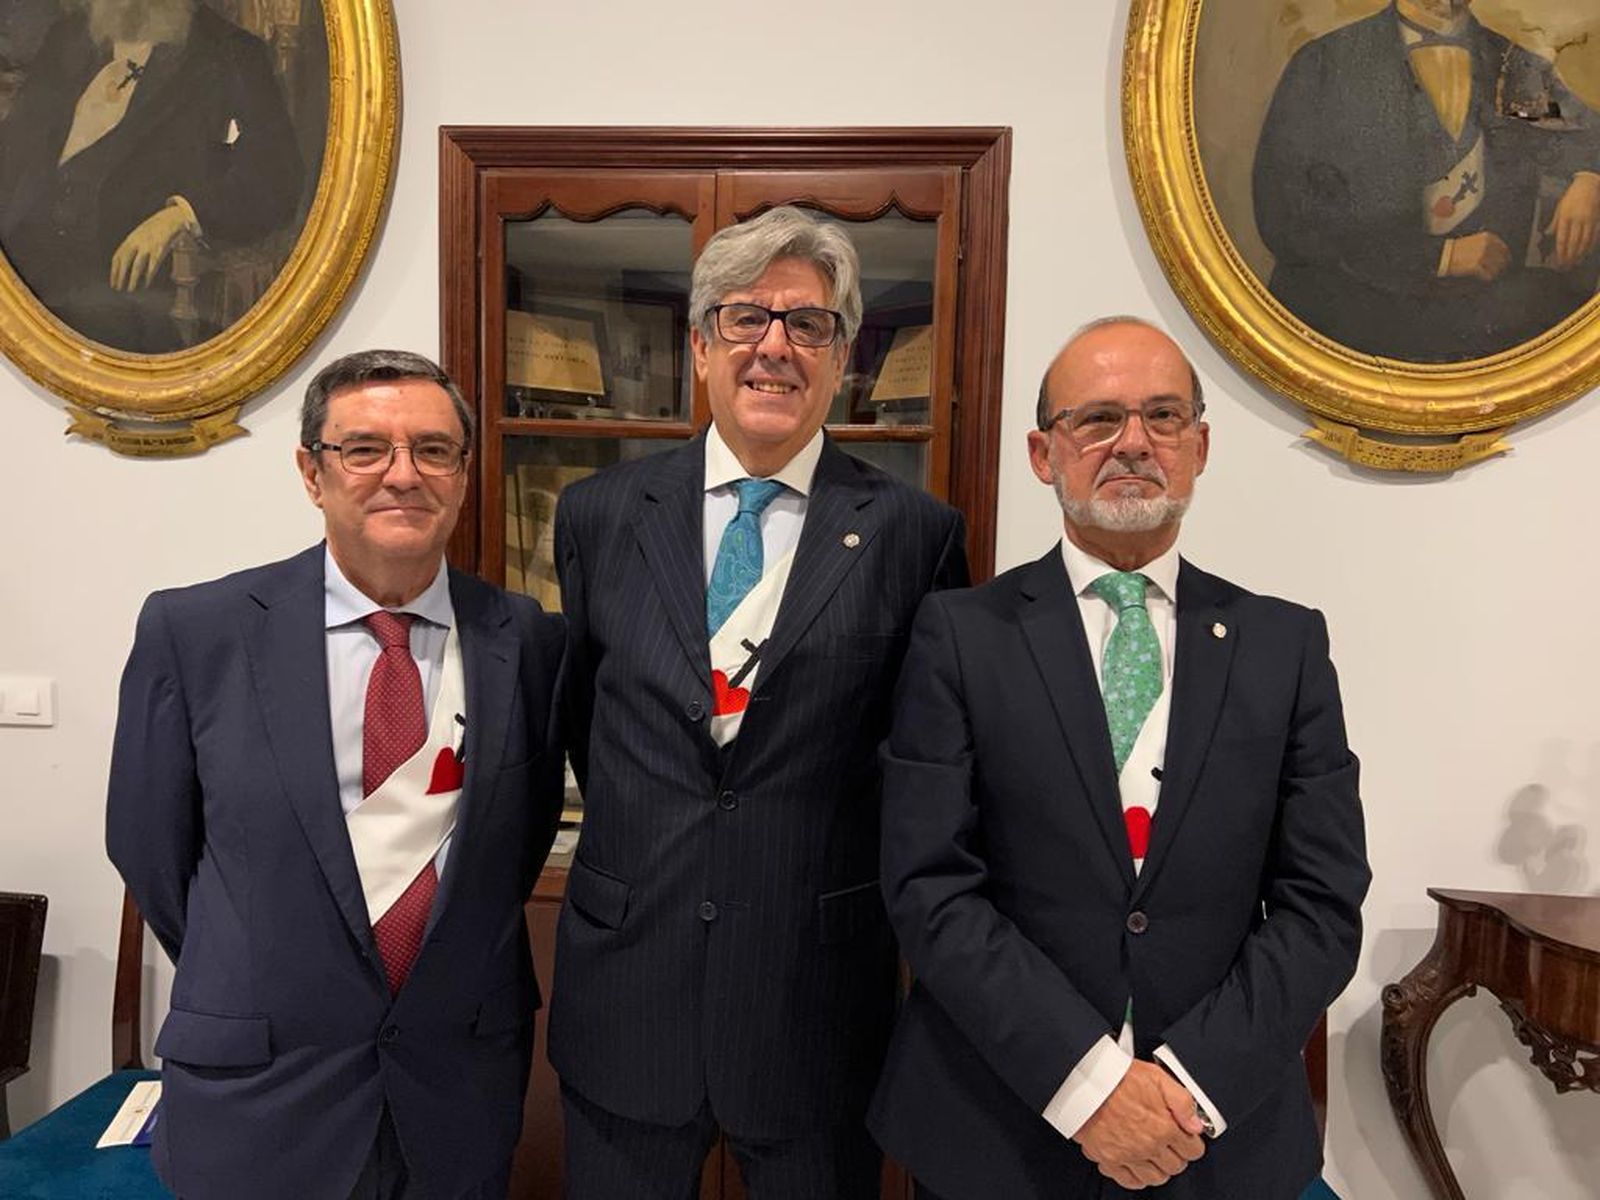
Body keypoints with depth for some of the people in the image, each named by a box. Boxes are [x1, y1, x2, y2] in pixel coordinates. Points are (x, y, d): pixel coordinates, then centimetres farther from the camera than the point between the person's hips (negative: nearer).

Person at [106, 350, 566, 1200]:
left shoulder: (530, 642, -7)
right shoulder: (191, 632, -10)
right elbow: (148, 842, 1)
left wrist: (461, 965, 7)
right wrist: (247, 979, 7)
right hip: (255, 1095, -1)